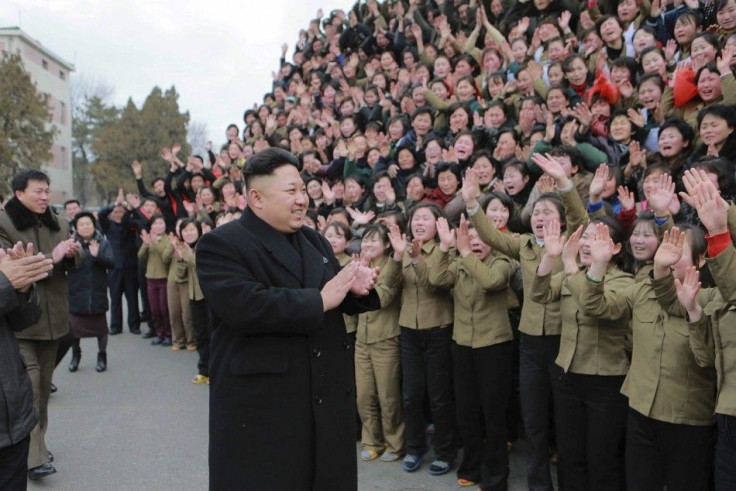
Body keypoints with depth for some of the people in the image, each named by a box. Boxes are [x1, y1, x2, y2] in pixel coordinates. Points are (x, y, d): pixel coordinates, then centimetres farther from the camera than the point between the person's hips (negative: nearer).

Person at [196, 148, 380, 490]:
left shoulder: (315, 241, 14)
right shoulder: (220, 245, -11)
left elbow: (339, 300, 14)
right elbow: (244, 307, -27)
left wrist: (356, 290, -10)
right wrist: (319, 301, -21)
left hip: (327, 398, 7)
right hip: (259, 405, -7)